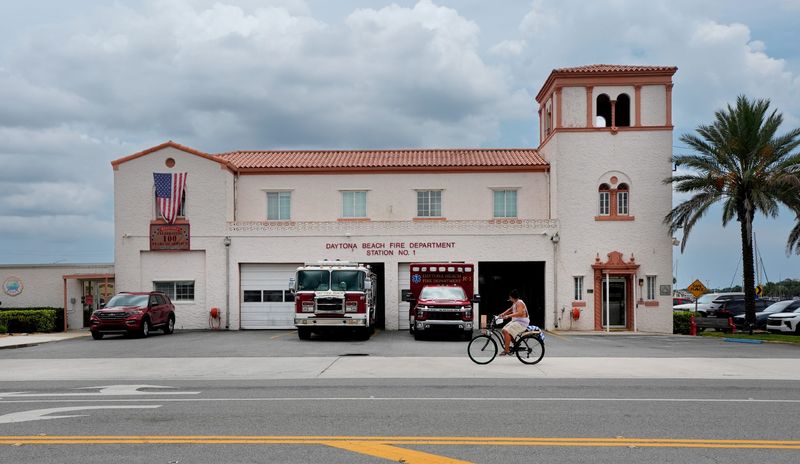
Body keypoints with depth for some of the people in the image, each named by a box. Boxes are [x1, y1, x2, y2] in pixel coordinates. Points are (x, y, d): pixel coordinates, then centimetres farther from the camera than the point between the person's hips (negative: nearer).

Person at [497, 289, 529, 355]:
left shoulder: (519, 303, -17)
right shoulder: (515, 303, 15)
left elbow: (520, 313, -31)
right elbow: (510, 309, 29)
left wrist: (508, 316, -35)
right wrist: (503, 314, 14)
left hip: (521, 322, -11)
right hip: (516, 321, 11)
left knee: (507, 331, -23)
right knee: (504, 330, 6)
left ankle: (506, 350, -21)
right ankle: (508, 347, 12)